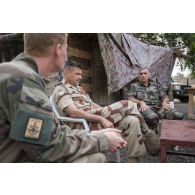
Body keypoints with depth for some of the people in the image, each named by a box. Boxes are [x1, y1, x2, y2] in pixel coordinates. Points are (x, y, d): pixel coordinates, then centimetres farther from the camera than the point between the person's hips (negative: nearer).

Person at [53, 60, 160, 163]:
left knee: (132, 121, -12)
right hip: (85, 124, -9)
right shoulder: (60, 90, -5)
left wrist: (108, 113, 8)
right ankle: (148, 135, 2)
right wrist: (101, 119, -25)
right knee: (128, 104, -15)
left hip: (96, 119, 9)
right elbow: (74, 112, -19)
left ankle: (134, 159, -7)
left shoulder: (78, 88, 25)